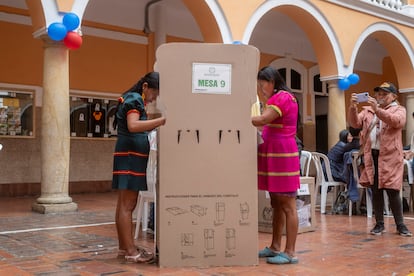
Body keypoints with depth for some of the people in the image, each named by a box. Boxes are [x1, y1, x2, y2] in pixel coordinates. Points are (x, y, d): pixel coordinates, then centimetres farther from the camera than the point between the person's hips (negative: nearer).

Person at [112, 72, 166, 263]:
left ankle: (124, 247, 16)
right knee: (127, 206, -9)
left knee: (124, 204, 10)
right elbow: (133, 126, -28)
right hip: (130, 157, -10)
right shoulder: (135, 99, -11)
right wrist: (162, 120, -34)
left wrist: (156, 124, 13)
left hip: (130, 157, 10)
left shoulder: (132, 99, 19)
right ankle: (131, 252, -7)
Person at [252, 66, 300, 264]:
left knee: (287, 206, -7)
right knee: (276, 204, 12)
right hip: (276, 154, 11)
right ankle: (275, 247, 19)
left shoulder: (282, 97, -11)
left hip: (282, 154, -11)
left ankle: (290, 252, -2)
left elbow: (262, 120, -21)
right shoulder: (279, 98, 23)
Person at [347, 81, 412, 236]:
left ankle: (400, 225, 12)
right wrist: (353, 107, -15)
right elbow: (355, 123, 2)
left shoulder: (399, 110, 5)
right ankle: (379, 224, 16)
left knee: (392, 191, -1)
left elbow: (396, 121, -17)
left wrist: (377, 109, -26)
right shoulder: (368, 110, 16)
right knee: (376, 191, 7)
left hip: (390, 157, -3)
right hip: (371, 155, 3)